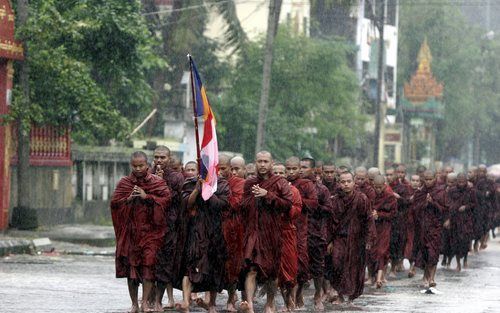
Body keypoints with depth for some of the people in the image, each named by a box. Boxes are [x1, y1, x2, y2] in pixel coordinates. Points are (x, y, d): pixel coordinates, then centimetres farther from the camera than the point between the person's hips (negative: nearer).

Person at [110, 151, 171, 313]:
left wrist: (147, 197, -15)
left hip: (150, 229, -2)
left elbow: (166, 199, -7)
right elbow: (114, 203, 5)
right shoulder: (124, 183, 8)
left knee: (149, 264, -13)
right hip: (130, 231, 2)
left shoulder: (157, 182, 3)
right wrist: (129, 199, -12)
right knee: (130, 266, 3)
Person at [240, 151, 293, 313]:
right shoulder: (249, 183, 12)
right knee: (252, 268, -16)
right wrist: (253, 195, 1)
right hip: (253, 231, 1)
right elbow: (243, 207, 19)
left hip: (273, 231, -1)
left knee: (272, 269, 10)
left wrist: (267, 195, -14)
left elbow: (288, 204, -10)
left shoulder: (280, 183, 3)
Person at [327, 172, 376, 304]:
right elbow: (331, 222, 9)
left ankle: (351, 297, 18)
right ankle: (340, 295, -6)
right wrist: (330, 241, 6)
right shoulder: (335, 200, 4)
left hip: (356, 239, -1)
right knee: (337, 263, -16)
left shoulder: (361, 199, -4)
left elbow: (368, 220, -4)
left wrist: (369, 239, -9)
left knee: (354, 268, 3)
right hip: (339, 238, 1)